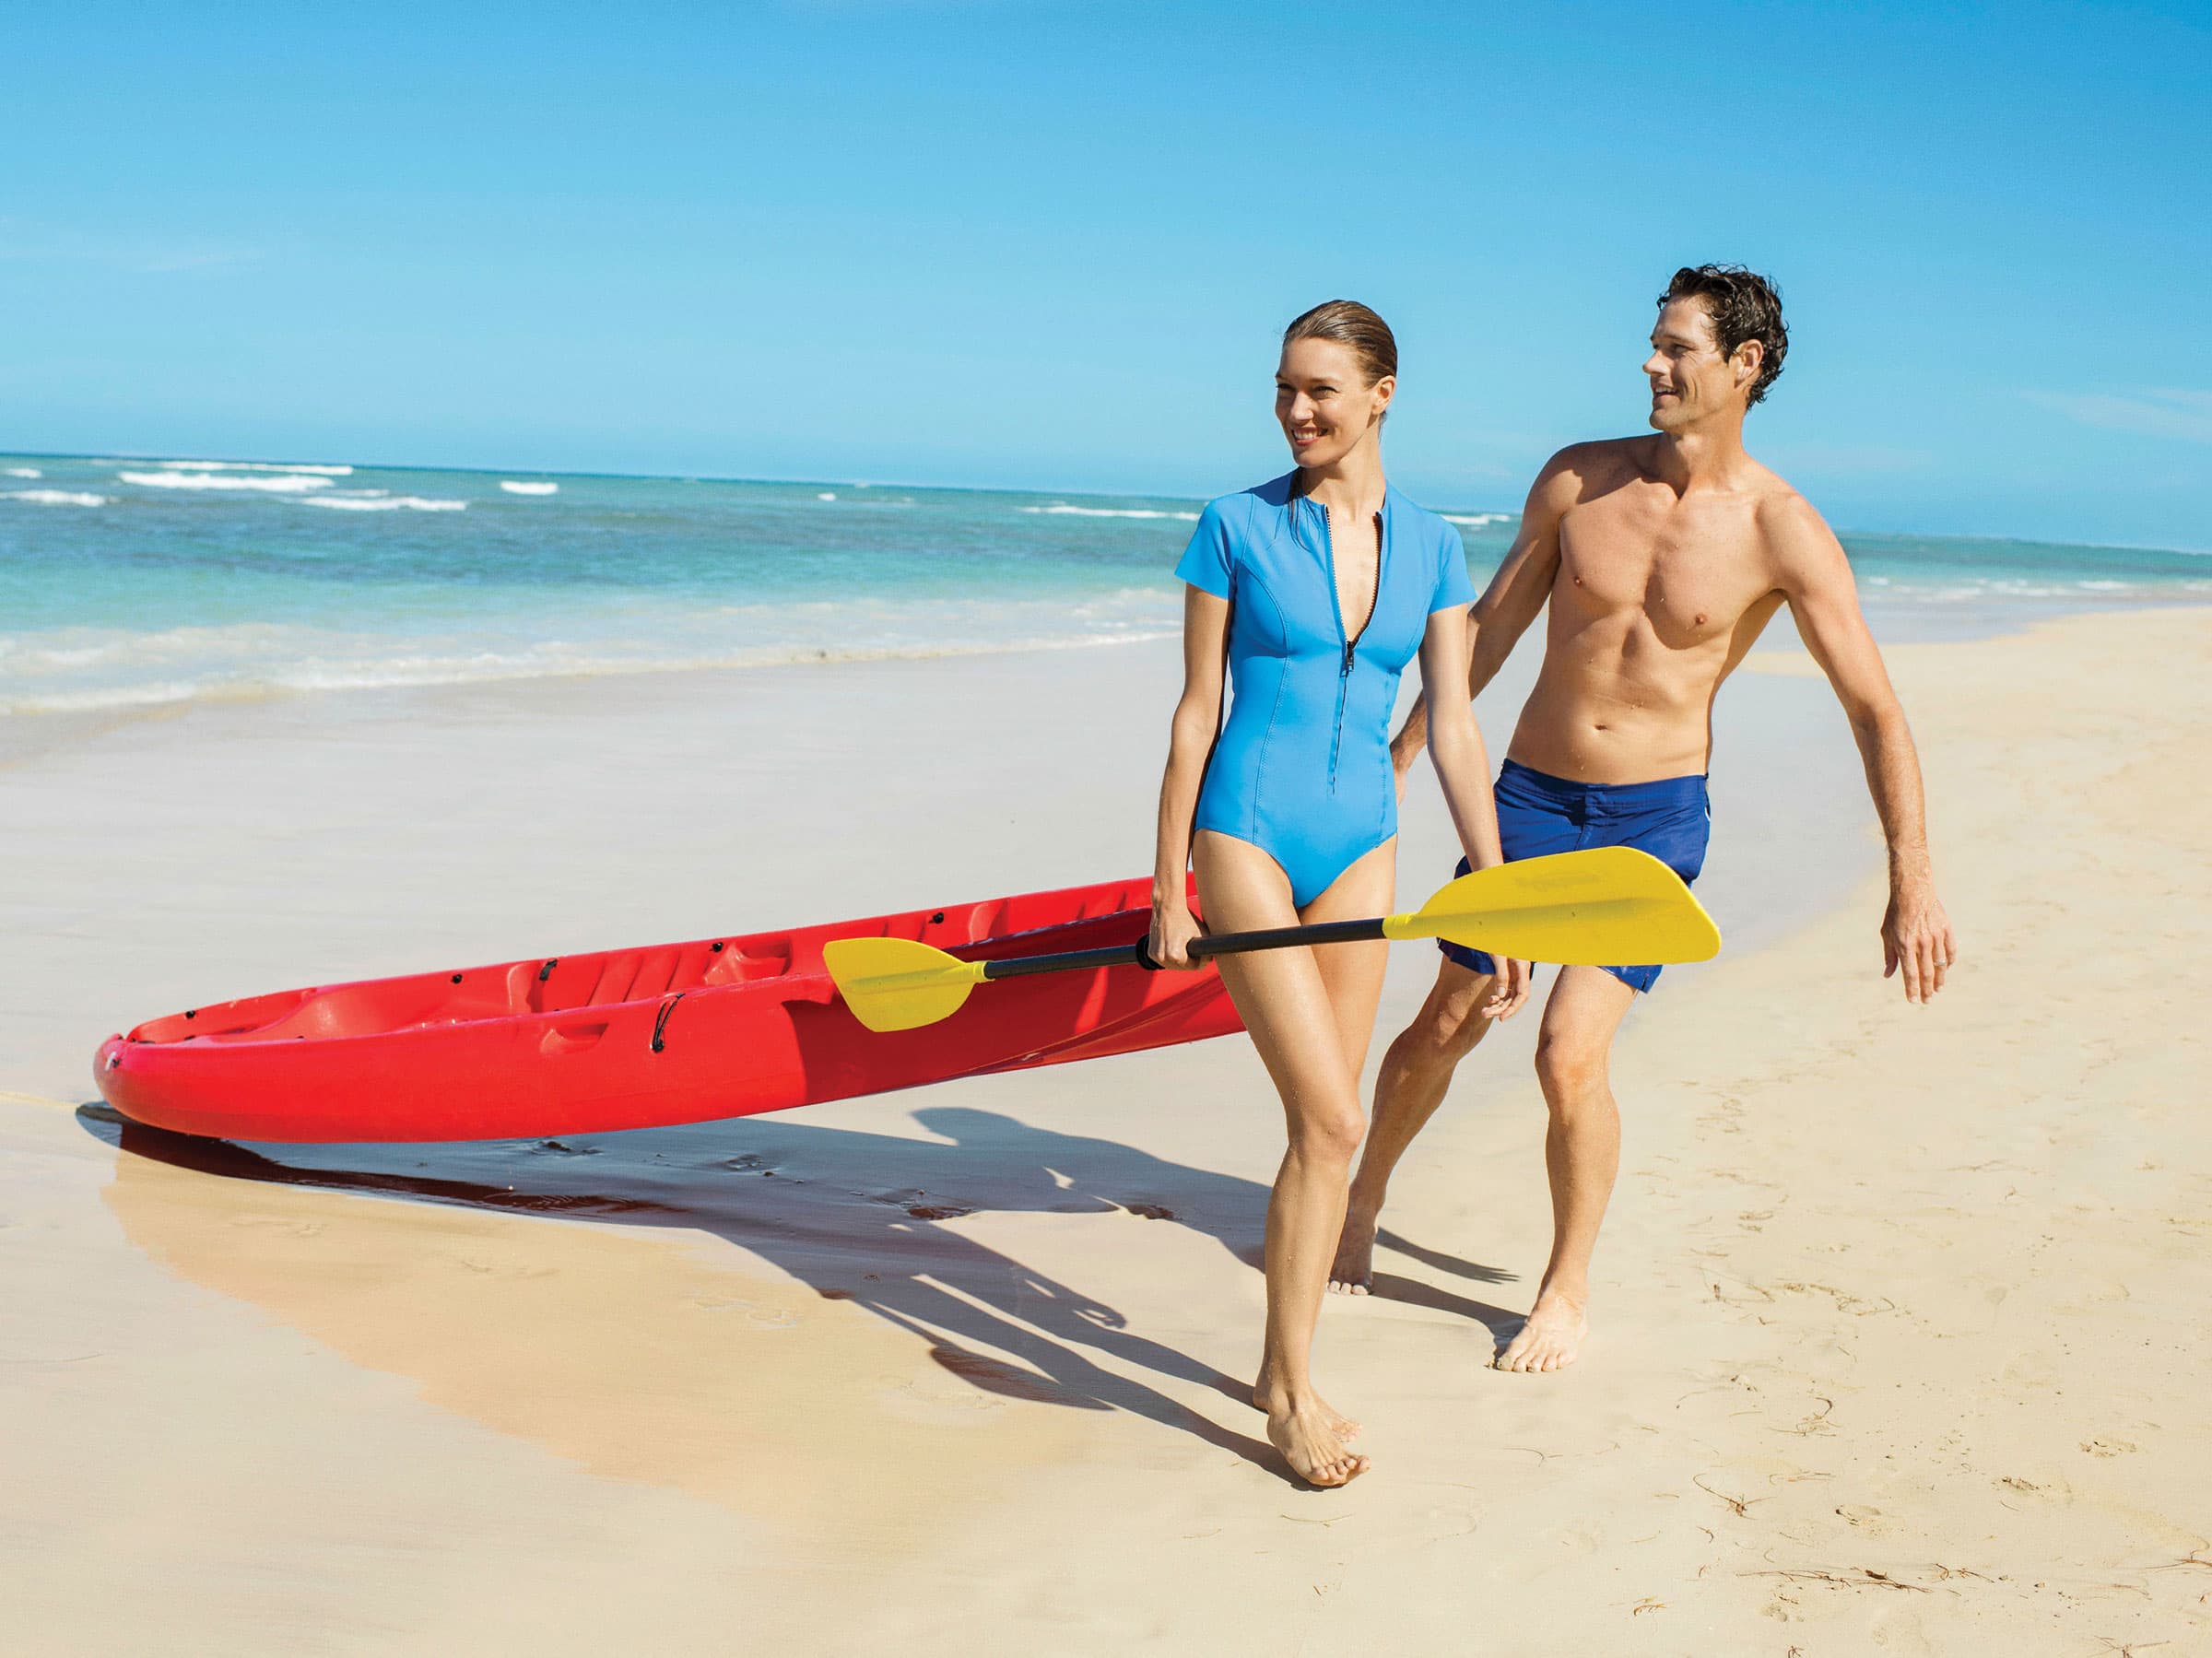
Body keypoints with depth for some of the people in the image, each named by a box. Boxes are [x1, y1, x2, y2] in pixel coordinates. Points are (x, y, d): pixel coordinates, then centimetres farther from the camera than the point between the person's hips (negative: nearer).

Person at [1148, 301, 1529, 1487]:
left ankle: (1284, 1373, 23)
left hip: (1360, 847, 4)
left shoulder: (1430, 546, 6)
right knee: (1331, 1121, -12)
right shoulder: (1238, 527, -4)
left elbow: (1452, 725, 6)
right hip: (1247, 836, -4)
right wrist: (1167, 892, -4)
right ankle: (1294, 1397, 2)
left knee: (1325, 1129, 8)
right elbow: (1196, 710, -2)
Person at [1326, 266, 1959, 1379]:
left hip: (1655, 816, -3)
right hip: (1531, 793, 3)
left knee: (1570, 1057, -11)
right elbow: (1486, 633, 7)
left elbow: (1876, 713, -9)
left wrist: (1912, 883, -14)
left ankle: (1567, 1290, 13)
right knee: (1443, 1029, 10)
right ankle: (1364, 1198, 38)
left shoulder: (1783, 534, -12)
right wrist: (1398, 762, 10)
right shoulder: (1579, 480, -4)